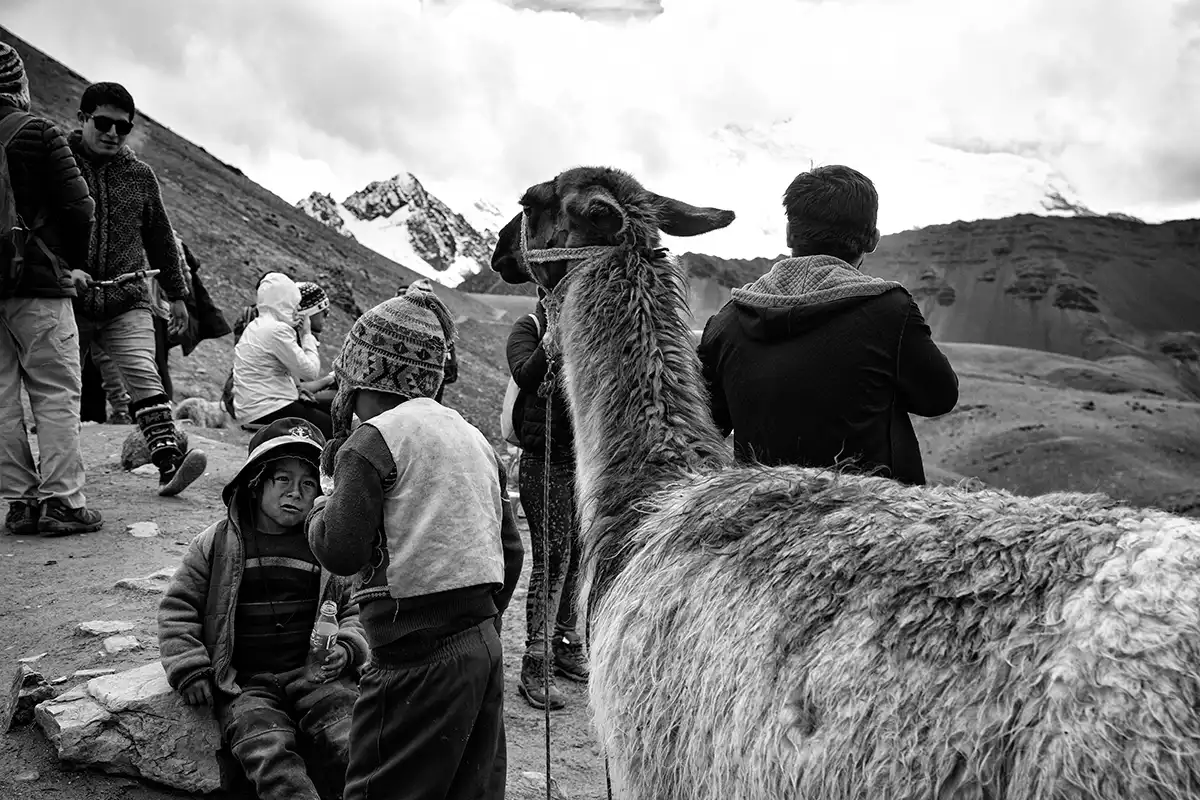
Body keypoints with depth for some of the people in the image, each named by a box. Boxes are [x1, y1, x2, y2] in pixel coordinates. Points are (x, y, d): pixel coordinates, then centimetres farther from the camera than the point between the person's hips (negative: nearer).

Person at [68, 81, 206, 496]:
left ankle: (168, 462, -21)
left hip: (127, 300, 1)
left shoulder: (140, 175, 11)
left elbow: (161, 238, 18)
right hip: (68, 302, -1)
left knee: (143, 376, -13)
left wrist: (176, 293, 18)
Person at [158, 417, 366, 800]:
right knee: (270, 754, -27)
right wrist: (189, 670, 1)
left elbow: (354, 607, 16)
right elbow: (178, 608, 11)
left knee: (356, 740, -22)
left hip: (315, 672, 1)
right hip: (243, 683, -1)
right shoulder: (217, 543, 5)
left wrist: (348, 646, -4)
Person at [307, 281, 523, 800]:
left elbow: (341, 551, -15)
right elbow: (511, 550, 16)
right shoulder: (474, 438, 14)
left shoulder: (373, 440, -8)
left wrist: (320, 511, 6)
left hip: (419, 656, -8)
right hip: (485, 645, 8)